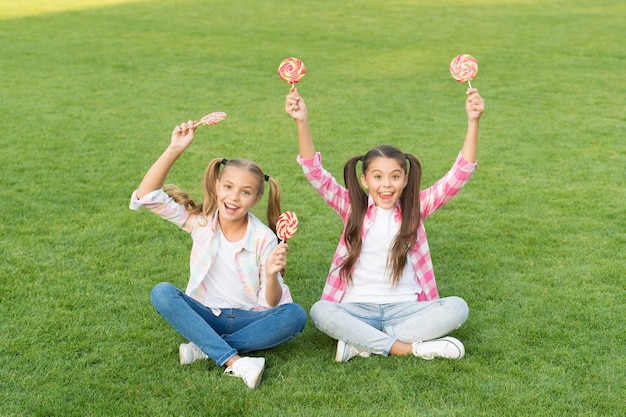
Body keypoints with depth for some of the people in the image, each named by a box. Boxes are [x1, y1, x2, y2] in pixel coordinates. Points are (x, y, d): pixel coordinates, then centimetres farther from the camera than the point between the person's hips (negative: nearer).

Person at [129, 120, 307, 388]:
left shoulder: (264, 238, -10)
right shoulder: (200, 220, -5)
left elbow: (271, 303, -9)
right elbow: (146, 196, -16)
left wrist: (272, 275, -31)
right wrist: (174, 150, -23)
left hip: (249, 320, -1)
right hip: (206, 316, 1)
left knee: (295, 315, -29)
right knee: (161, 293, -27)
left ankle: (205, 348, -25)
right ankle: (235, 361, -34)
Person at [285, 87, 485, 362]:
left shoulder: (416, 208, 4)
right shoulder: (352, 207, 3)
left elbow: (459, 175, -6)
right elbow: (315, 174, -10)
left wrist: (473, 122, -18)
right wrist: (302, 122, -23)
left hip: (406, 308, 2)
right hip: (357, 309, -1)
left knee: (457, 308, -26)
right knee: (320, 311, -32)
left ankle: (362, 342, -25)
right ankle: (409, 348, -28)